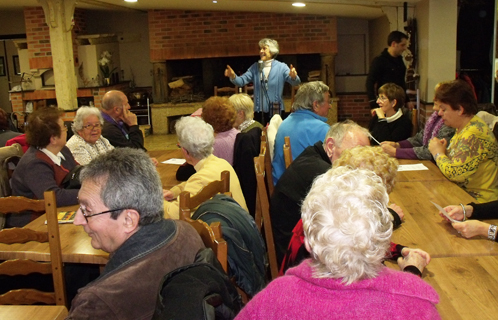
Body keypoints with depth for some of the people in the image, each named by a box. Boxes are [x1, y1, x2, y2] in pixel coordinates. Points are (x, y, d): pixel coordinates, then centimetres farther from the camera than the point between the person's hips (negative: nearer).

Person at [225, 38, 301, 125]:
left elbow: (295, 83, -12)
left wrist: (294, 77, -36)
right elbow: (242, 81, -1)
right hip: (259, 111, 3)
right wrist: (233, 76, -22)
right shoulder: (255, 67, 7)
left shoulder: (281, 67, -2)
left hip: (276, 112, -2)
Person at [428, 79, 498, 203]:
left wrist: (438, 153, -10)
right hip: (462, 192, 9)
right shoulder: (463, 129, 9)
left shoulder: (474, 134, -21)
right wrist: (443, 149, -4)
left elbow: (454, 172, -27)